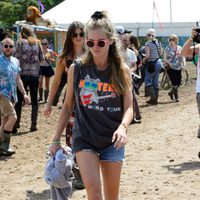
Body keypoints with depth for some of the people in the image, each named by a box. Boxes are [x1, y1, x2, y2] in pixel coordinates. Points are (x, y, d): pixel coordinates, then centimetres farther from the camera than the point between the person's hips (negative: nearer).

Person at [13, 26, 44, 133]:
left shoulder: (21, 42, -1)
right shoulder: (37, 43, 7)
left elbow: (17, 57, -7)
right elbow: (42, 58, 6)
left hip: (23, 73, -2)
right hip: (35, 74, 2)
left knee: (19, 100, 4)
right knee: (34, 100, 9)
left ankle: (16, 123, 0)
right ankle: (33, 124, 7)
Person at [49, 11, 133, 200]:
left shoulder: (122, 71, -2)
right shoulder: (77, 69, -2)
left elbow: (128, 107, -6)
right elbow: (67, 106, 6)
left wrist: (123, 127, -27)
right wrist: (56, 139, 5)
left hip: (112, 140, 1)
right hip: (84, 139, -1)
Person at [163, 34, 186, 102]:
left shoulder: (179, 48, 10)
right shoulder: (167, 49, -1)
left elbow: (182, 57, 10)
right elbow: (165, 58, 0)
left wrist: (184, 64, -2)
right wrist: (168, 63, -15)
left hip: (178, 68, 5)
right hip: (170, 68, -4)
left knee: (178, 82, 5)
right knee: (174, 82, -11)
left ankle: (171, 93, 30)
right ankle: (176, 97, -3)